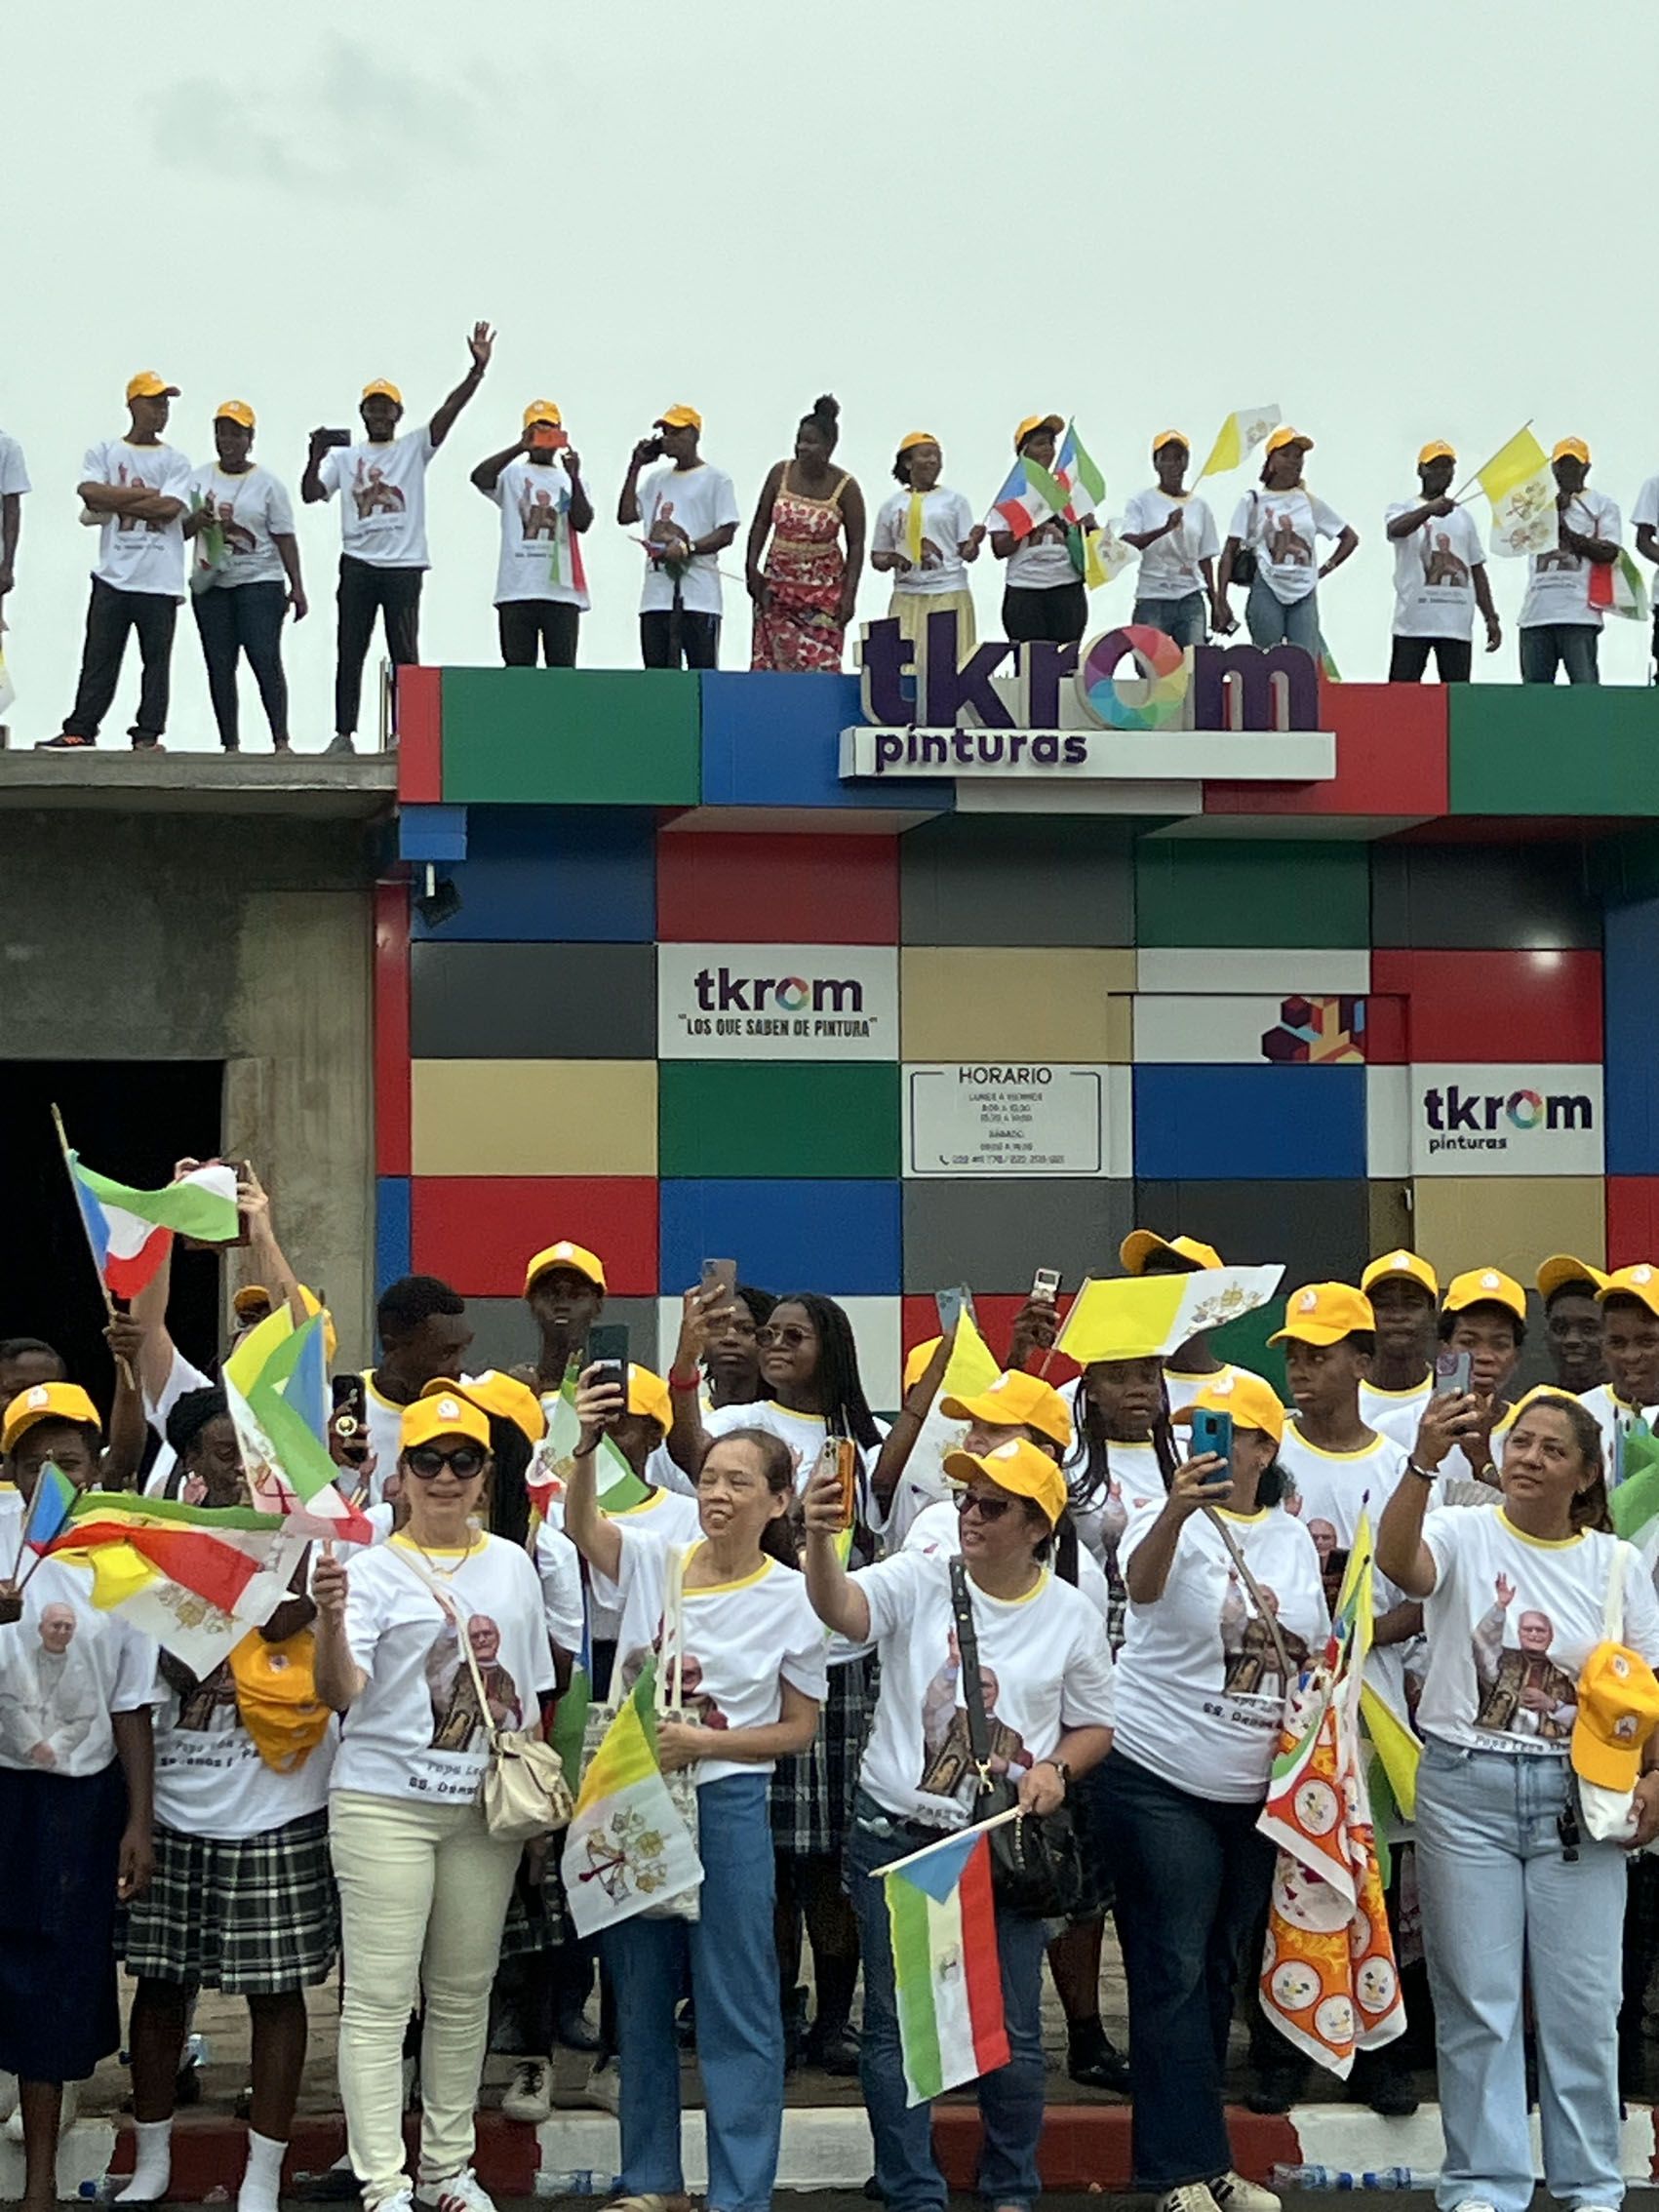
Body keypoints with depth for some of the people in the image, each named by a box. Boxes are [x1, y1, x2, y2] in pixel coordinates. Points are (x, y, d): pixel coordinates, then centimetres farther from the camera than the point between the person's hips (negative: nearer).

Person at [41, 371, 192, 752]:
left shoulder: (174, 461, 6)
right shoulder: (103, 452, 9)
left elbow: (169, 509, -10)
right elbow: (91, 493, -9)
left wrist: (112, 504, -7)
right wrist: (147, 495, -9)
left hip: (160, 580, 0)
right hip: (113, 574, 0)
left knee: (157, 658, 1)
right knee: (98, 656, 1)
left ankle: (147, 734, 6)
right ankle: (80, 730, 5)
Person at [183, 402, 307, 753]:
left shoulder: (266, 483, 3)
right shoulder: (198, 478, 11)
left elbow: (284, 537, 1)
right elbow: (180, 531, 13)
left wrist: (297, 586, -6)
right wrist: (196, 521, -11)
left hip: (259, 582, -3)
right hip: (210, 585, 3)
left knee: (266, 660, -11)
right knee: (219, 665, 1)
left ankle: (281, 740, -9)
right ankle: (230, 744, 5)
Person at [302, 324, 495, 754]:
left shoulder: (414, 447, 8)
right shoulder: (344, 456, 13)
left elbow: (449, 411, -5)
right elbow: (311, 494, 5)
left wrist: (477, 370, -19)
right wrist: (315, 458, -12)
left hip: (404, 565, -2)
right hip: (357, 564, 2)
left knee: (404, 653, -1)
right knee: (349, 652, 3)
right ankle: (344, 734, 6)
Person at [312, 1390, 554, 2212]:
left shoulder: (512, 1564, 9)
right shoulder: (374, 1569, -5)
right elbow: (341, 1693, -18)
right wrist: (329, 1617, -36)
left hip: (484, 1806, 4)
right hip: (384, 1803, -4)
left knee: (464, 1994, 11)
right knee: (380, 1997, -4)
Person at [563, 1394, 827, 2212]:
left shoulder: (791, 1598, -5)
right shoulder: (654, 1561, -1)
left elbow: (798, 1729, 0)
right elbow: (581, 1526, -22)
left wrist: (703, 1743, -15)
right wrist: (585, 1445, -40)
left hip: (727, 1805, -3)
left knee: (736, 2009, 0)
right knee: (639, 1998, 14)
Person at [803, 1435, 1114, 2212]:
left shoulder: (1071, 1615, 0)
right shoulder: (920, 1579, -7)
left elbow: (1094, 1726, 10)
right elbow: (841, 1609, -26)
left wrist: (1056, 1768, -11)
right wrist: (819, 1540, -46)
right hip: (896, 1835, -1)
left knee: (1012, 2031, 7)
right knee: (895, 2025, 5)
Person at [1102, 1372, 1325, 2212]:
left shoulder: (1294, 1538, 8)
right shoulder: (1170, 1515, -9)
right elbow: (1142, 1583, -32)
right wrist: (1176, 1510, -50)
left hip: (1255, 1788, 6)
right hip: (1161, 1779, -6)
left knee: (1218, 1972, 13)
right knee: (1174, 1971, -3)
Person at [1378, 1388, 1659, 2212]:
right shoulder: (1463, 1535, -3)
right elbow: (1398, 1561, -26)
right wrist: (1424, 1463, -40)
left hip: (1578, 1796, 2)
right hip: (1466, 1786, -2)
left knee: (1583, 2001, 7)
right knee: (1476, 1998, 5)